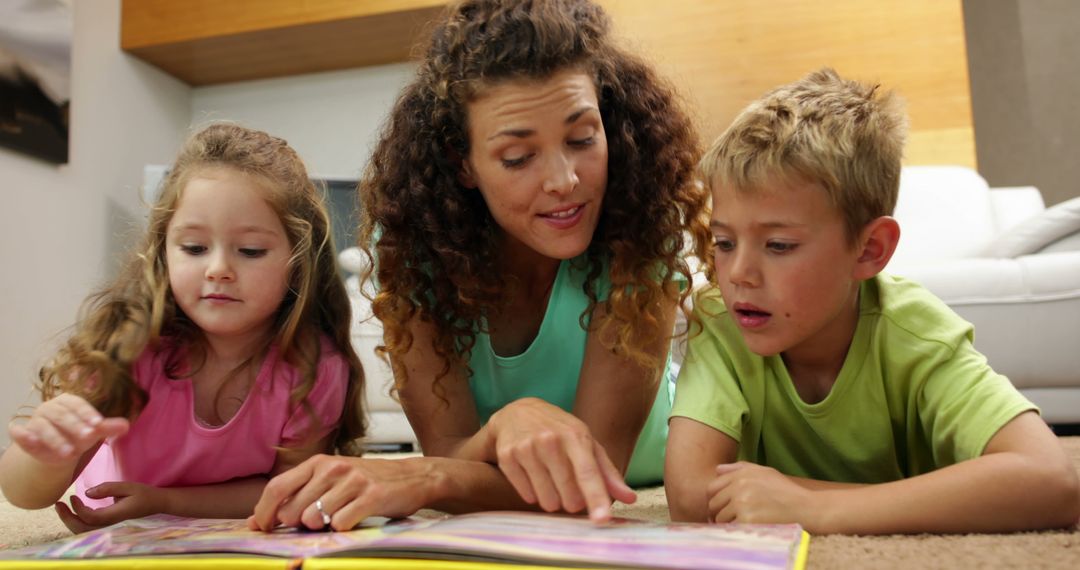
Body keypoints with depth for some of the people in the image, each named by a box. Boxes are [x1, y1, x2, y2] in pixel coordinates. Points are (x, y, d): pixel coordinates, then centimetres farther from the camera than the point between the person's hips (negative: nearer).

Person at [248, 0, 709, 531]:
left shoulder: (647, 227, -25)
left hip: (631, 513, 0)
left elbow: (593, 474, -27)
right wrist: (508, 423, -44)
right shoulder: (411, 243, -21)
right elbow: (446, 452, -21)